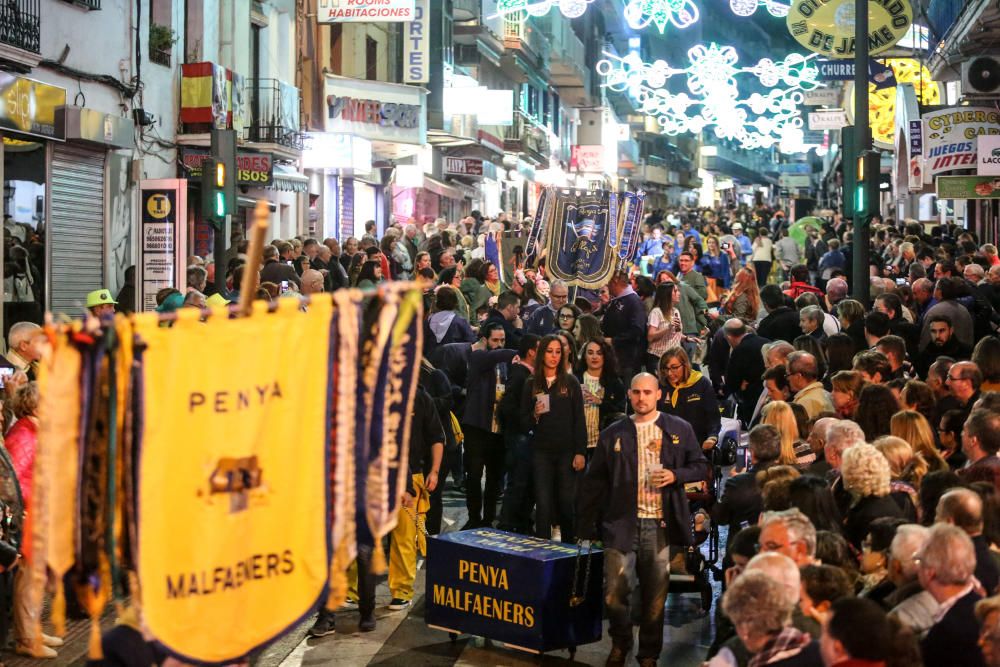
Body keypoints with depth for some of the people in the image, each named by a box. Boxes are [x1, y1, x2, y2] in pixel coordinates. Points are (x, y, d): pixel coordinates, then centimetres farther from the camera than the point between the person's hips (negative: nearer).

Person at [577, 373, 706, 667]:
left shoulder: (679, 430, 6)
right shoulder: (613, 434, 6)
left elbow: (699, 466, 11)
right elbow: (594, 481, 8)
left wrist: (676, 475, -10)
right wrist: (587, 525, 4)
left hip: (660, 524, 0)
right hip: (622, 523, 0)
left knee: (655, 596, 6)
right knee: (614, 592, -5)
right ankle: (620, 643, 22)